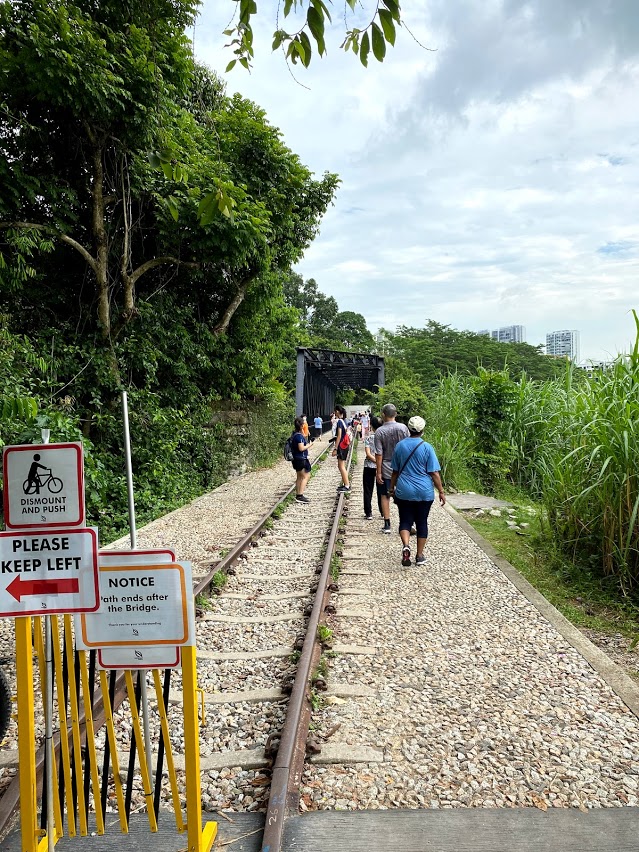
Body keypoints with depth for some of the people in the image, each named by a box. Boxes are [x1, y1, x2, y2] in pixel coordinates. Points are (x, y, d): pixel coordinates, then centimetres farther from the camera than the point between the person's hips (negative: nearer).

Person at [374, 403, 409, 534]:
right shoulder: (403, 428, -7)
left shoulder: (379, 431, -11)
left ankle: (387, 525, 11)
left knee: (385, 496, 10)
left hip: (386, 469, -1)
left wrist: (378, 472, -5)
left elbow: (379, 454, -10)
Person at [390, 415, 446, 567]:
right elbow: (434, 473, -9)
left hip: (404, 492, 2)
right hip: (424, 492, -1)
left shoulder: (400, 445, 0)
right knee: (422, 522, 11)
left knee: (405, 521, 9)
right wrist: (441, 491, -1)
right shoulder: (426, 447, -9)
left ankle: (406, 545, -17)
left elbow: (395, 471, 9)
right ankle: (420, 556, 17)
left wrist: (392, 487, 21)